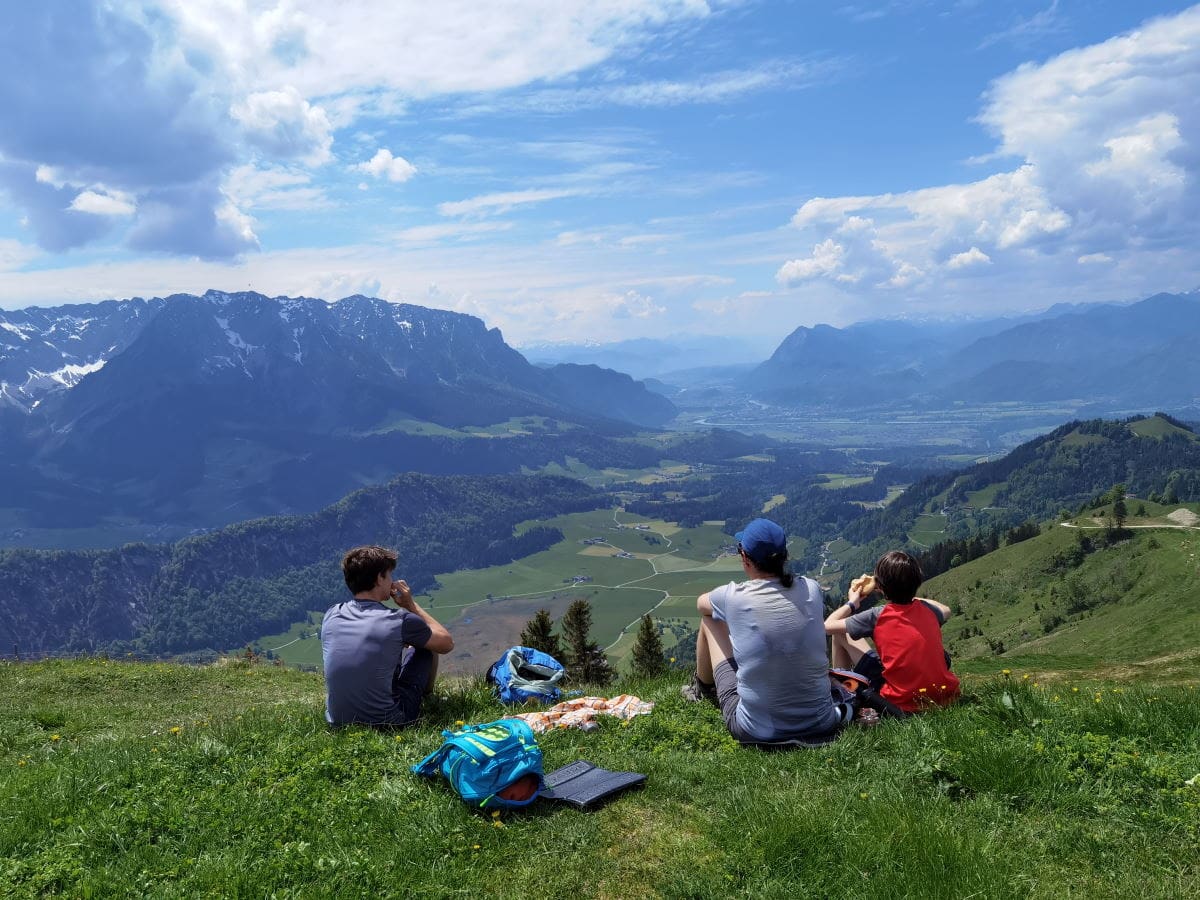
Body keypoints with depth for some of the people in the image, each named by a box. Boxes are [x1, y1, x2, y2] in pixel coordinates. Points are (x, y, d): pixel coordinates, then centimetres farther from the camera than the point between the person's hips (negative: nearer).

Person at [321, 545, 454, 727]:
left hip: (338, 721, 5)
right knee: (425, 644, 15)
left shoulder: (331, 615, -3)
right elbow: (447, 643, 0)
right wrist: (412, 606, 4)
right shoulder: (400, 621, -18)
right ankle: (427, 694, 42)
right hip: (386, 723, -5)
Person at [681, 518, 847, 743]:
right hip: (821, 724, 3)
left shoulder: (734, 597, -14)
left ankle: (702, 688, 42)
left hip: (756, 731, -3)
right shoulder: (811, 590, -7)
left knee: (710, 619, 14)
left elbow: (701, 602, 11)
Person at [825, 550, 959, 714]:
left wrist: (852, 603, 14)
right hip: (945, 694, 4)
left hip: (903, 701, -4)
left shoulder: (876, 616, -10)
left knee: (841, 633, 6)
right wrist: (911, 596, 30)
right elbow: (946, 610, 30)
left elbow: (827, 626, -3)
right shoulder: (927, 610, 3)